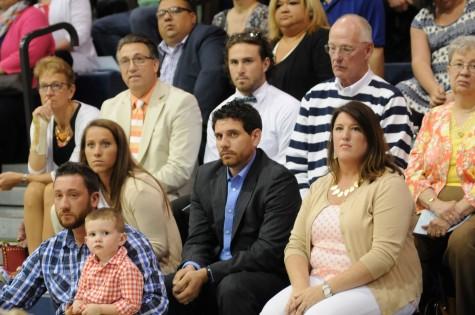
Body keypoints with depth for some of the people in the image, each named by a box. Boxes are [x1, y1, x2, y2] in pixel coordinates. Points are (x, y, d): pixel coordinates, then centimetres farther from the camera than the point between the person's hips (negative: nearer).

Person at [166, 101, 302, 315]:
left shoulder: (278, 180, -13)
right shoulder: (207, 175, 9)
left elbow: (269, 251, -20)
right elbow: (198, 239, 9)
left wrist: (206, 274, -23)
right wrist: (191, 267, -16)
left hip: (265, 277, -6)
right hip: (217, 277, 6)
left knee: (232, 287, -35)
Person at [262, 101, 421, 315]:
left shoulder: (388, 184, -7)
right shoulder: (319, 187, 15)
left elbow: (383, 255, -16)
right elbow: (296, 244, 9)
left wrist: (325, 289, -20)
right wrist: (301, 287, -12)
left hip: (377, 288, -5)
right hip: (319, 283, 6)